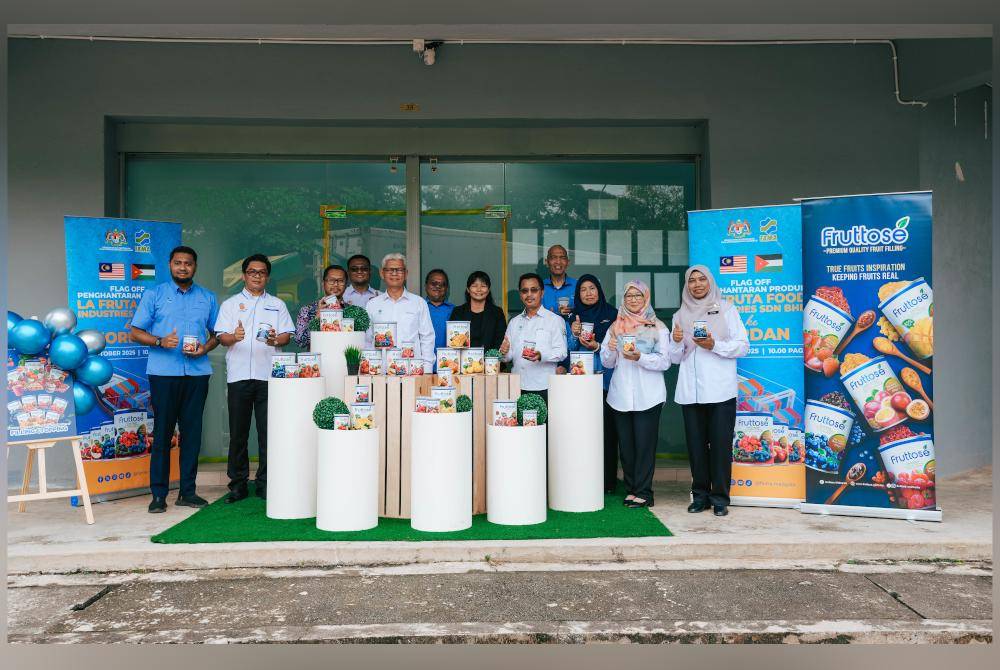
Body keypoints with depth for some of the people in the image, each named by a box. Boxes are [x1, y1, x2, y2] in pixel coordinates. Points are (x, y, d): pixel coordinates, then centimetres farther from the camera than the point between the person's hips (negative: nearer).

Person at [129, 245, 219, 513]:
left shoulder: (208, 298, 15)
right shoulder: (154, 295, 7)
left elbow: (216, 333, 17)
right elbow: (135, 331, 4)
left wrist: (206, 347, -4)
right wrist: (160, 341, -14)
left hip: (197, 373, 3)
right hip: (163, 373, -2)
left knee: (192, 432, 4)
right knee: (162, 433, -2)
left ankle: (187, 491, 12)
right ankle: (158, 494, 4)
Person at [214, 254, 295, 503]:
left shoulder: (277, 304, 15)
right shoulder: (230, 304, 14)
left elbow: (287, 335, 9)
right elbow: (222, 337, 4)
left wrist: (275, 340, -13)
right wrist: (234, 337, -18)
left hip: (268, 375, 0)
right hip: (239, 375, 0)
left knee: (268, 431, -1)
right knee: (238, 432, 3)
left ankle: (265, 483, 7)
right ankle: (238, 483, 12)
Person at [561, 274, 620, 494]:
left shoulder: (612, 315, 5)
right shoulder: (573, 318, 13)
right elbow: (567, 351, 10)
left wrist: (597, 347, -13)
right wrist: (573, 334, -8)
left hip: (604, 379, -2)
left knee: (606, 428, -3)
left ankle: (608, 481, 4)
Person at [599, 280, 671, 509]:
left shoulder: (658, 327, 4)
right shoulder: (615, 327, 14)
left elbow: (664, 361, -5)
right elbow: (607, 362, 12)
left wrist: (639, 357, -19)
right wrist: (610, 349, -9)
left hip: (648, 395, -3)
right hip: (621, 395, 4)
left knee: (645, 444, -4)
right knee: (626, 444, 7)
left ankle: (643, 493, 2)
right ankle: (631, 490, 16)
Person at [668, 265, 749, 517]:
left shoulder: (726, 309, 8)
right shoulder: (680, 315, 15)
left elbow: (743, 345, 1)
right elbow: (675, 358, 15)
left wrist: (714, 345, -14)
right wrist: (677, 343, -7)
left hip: (721, 390, -3)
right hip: (690, 391, 3)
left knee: (721, 444, -3)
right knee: (696, 444, 4)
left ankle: (720, 498, 5)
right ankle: (700, 495, 14)